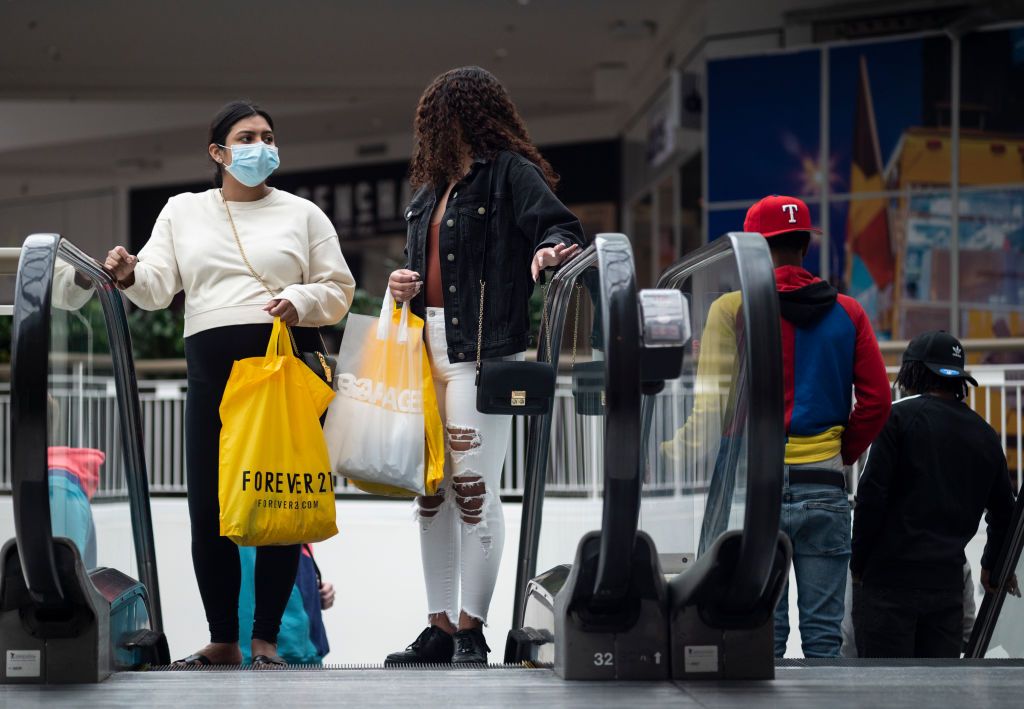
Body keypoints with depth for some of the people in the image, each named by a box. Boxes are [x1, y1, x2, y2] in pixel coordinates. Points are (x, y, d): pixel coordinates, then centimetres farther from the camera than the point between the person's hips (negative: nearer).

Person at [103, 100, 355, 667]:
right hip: (212, 371, 1)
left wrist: (300, 301, -8)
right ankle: (222, 640, 7)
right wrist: (131, 275, -16)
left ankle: (266, 639, 3)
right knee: (208, 508, -3)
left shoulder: (302, 214, 14)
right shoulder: (183, 212, 16)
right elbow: (159, 285, 5)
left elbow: (339, 291, 12)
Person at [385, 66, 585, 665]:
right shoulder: (432, 189, 20)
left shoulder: (511, 172, -3)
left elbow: (563, 229, -11)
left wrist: (551, 249, -33)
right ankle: (441, 627, 16)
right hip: (428, 347, 8)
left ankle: (471, 630, -1)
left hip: (482, 352, -8)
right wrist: (405, 284, 8)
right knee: (431, 490, 9)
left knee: (474, 488, -8)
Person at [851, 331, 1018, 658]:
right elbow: (1004, 510, 20)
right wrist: (993, 566, 36)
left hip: (890, 577, -5)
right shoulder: (984, 434, 12)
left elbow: (872, 494, -12)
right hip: (948, 579, 5)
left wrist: (858, 563, -2)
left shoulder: (900, 417, -5)